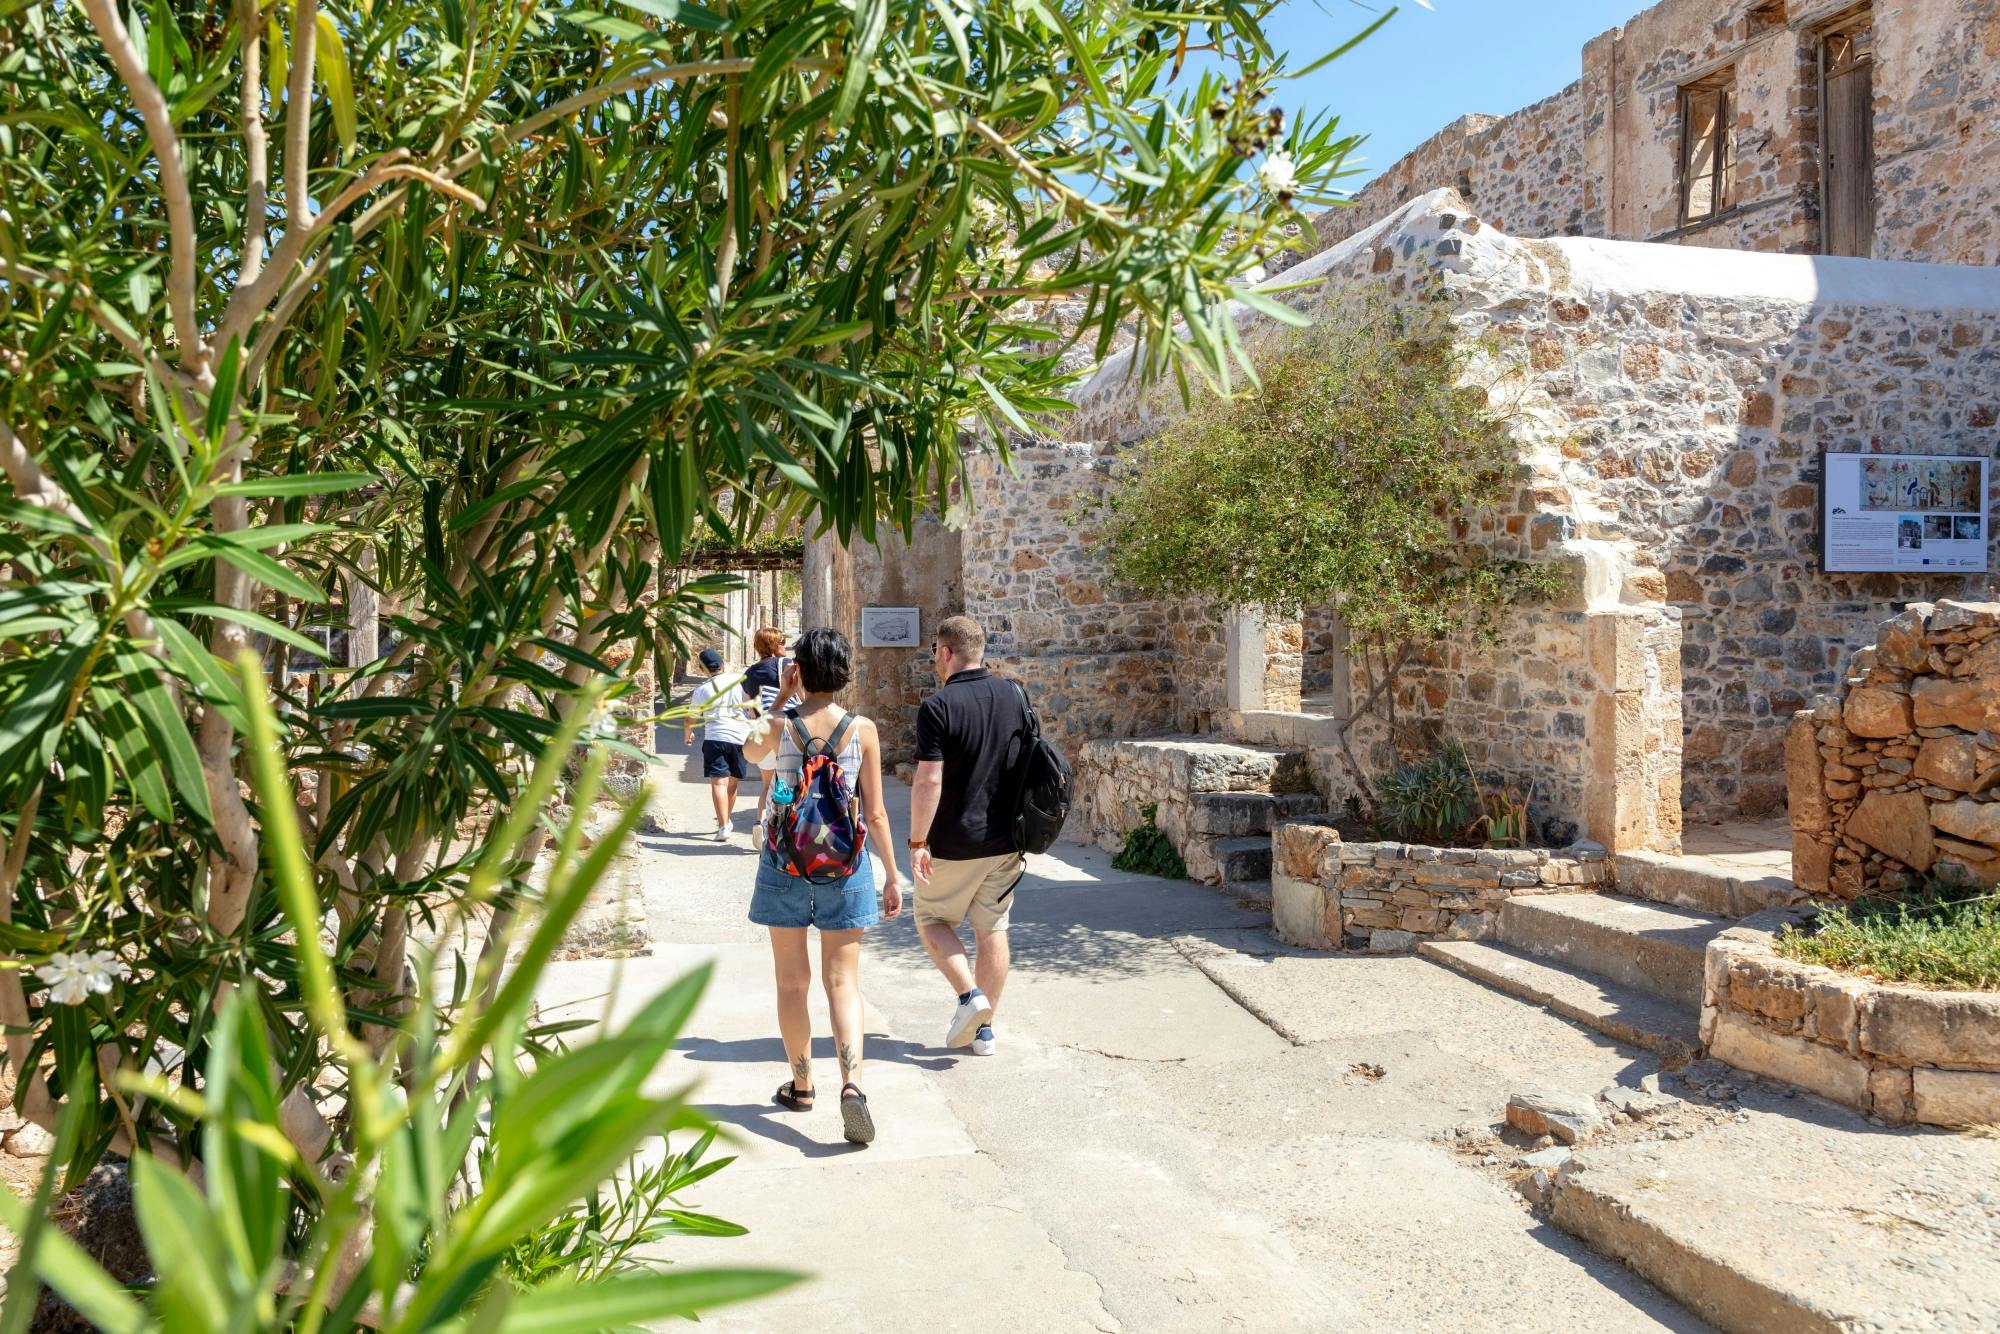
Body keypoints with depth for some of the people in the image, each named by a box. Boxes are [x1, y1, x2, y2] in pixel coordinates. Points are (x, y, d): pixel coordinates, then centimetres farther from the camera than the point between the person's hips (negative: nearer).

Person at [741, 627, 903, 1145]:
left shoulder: (779, 727, -6)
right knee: (842, 980, 4)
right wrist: (891, 875, 4)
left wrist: (780, 700, 16)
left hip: (786, 862, 0)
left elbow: (751, 749, 19)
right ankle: (851, 1082, -13)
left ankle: (801, 1083, 26)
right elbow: (875, 812, -3)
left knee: (792, 981, 14)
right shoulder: (863, 730, -6)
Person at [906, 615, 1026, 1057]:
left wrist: (917, 842, -13)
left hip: (954, 844, -5)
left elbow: (928, 781, -20)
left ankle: (969, 995, -2)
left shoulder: (938, 707, -16)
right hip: (1005, 840, 5)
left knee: (931, 919, 15)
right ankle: (984, 1029, 19)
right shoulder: (1014, 697, 3)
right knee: (992, 928, 13)